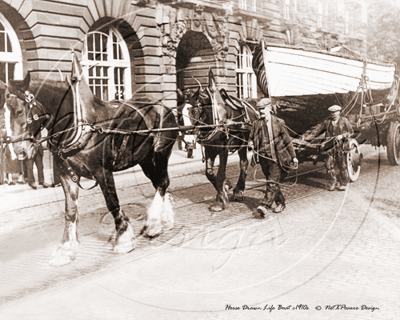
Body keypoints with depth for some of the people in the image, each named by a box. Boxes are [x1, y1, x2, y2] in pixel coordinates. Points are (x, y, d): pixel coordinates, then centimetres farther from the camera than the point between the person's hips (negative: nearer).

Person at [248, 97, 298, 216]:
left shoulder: (278, 123, -3)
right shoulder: (257, 124, 4)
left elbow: (287, 140, 3)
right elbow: (251, 138, 16)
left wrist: (293, 156, 5)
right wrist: (251, 144, -9)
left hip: (276, 158, -4)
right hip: (263, 157, 4)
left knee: (272, 183, -12)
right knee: (272, 182, 13)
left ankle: (265, 206, -17)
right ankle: (280, 203, 28)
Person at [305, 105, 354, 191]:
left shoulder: (344, 121, 4)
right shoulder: (327, 122, 11)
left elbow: (351, 132, 2)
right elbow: (318, 130, 10)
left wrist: (342, 136, -14)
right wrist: (308, 138, 2)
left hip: (341, 146, -3)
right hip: (330, 146, 3)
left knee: (343, 166, 1)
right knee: (329, 165, -2)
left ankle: (343, 184, 14)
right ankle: (333, 183, 13)